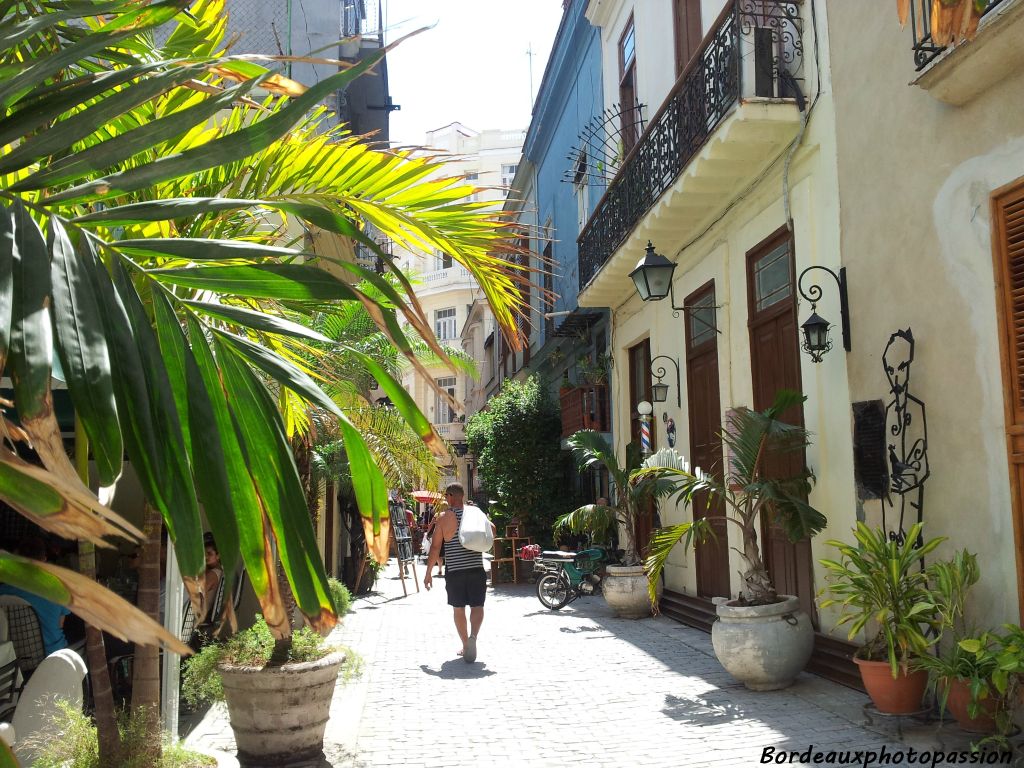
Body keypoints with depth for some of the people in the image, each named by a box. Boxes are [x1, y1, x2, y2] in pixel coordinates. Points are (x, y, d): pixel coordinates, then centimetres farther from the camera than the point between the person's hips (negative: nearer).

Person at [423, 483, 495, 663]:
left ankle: (465, 645, 18)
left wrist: (428, 573, 2)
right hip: (476, 568, 1)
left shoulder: (444, 517, -3)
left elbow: (435, 547, -4)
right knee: (477, 606, 4)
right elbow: (492, 530, 4)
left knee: (458, 608, 13)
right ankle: (473, 636, -21)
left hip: (454, 570, -1)